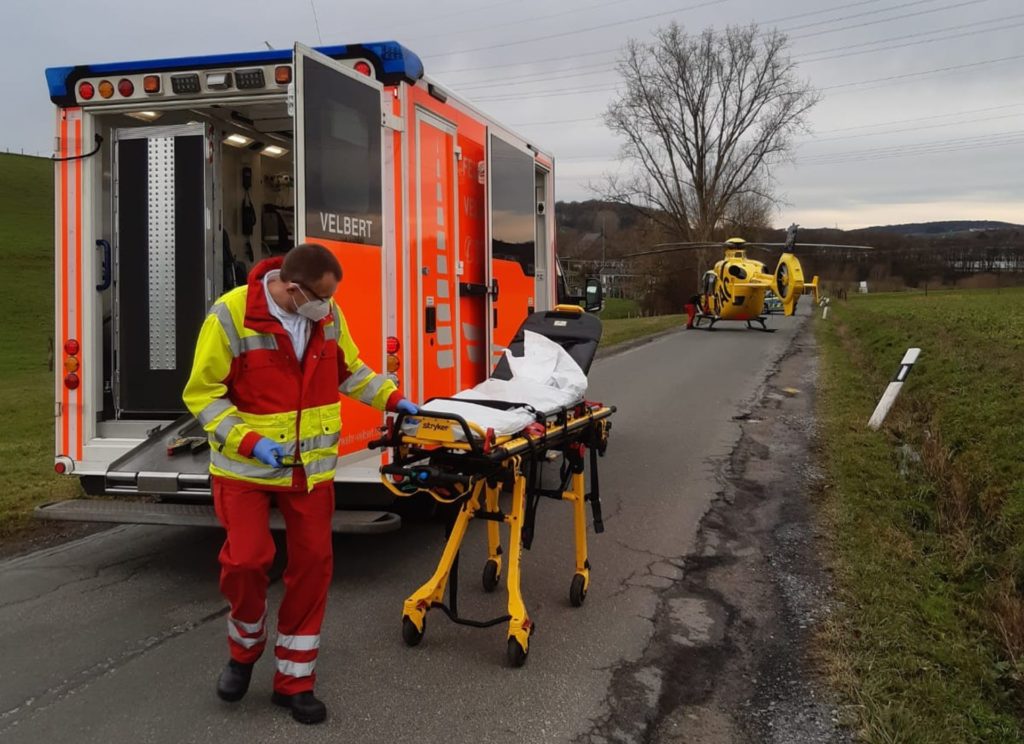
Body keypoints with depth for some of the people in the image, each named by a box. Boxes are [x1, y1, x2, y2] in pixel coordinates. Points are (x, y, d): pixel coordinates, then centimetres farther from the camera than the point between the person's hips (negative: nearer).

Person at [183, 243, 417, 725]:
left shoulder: (328, 315, -3)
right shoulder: (232, 315, -18)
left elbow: (349, 369, 15)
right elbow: (203, 393, -13)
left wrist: (391, 398, 10)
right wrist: (248, 440, -23)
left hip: (311, 467, 4)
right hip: (246, 467, -4)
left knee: (312, 564, 4)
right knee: (246, 561, -8)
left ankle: (294, 679, 20)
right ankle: (245, 649, 26)